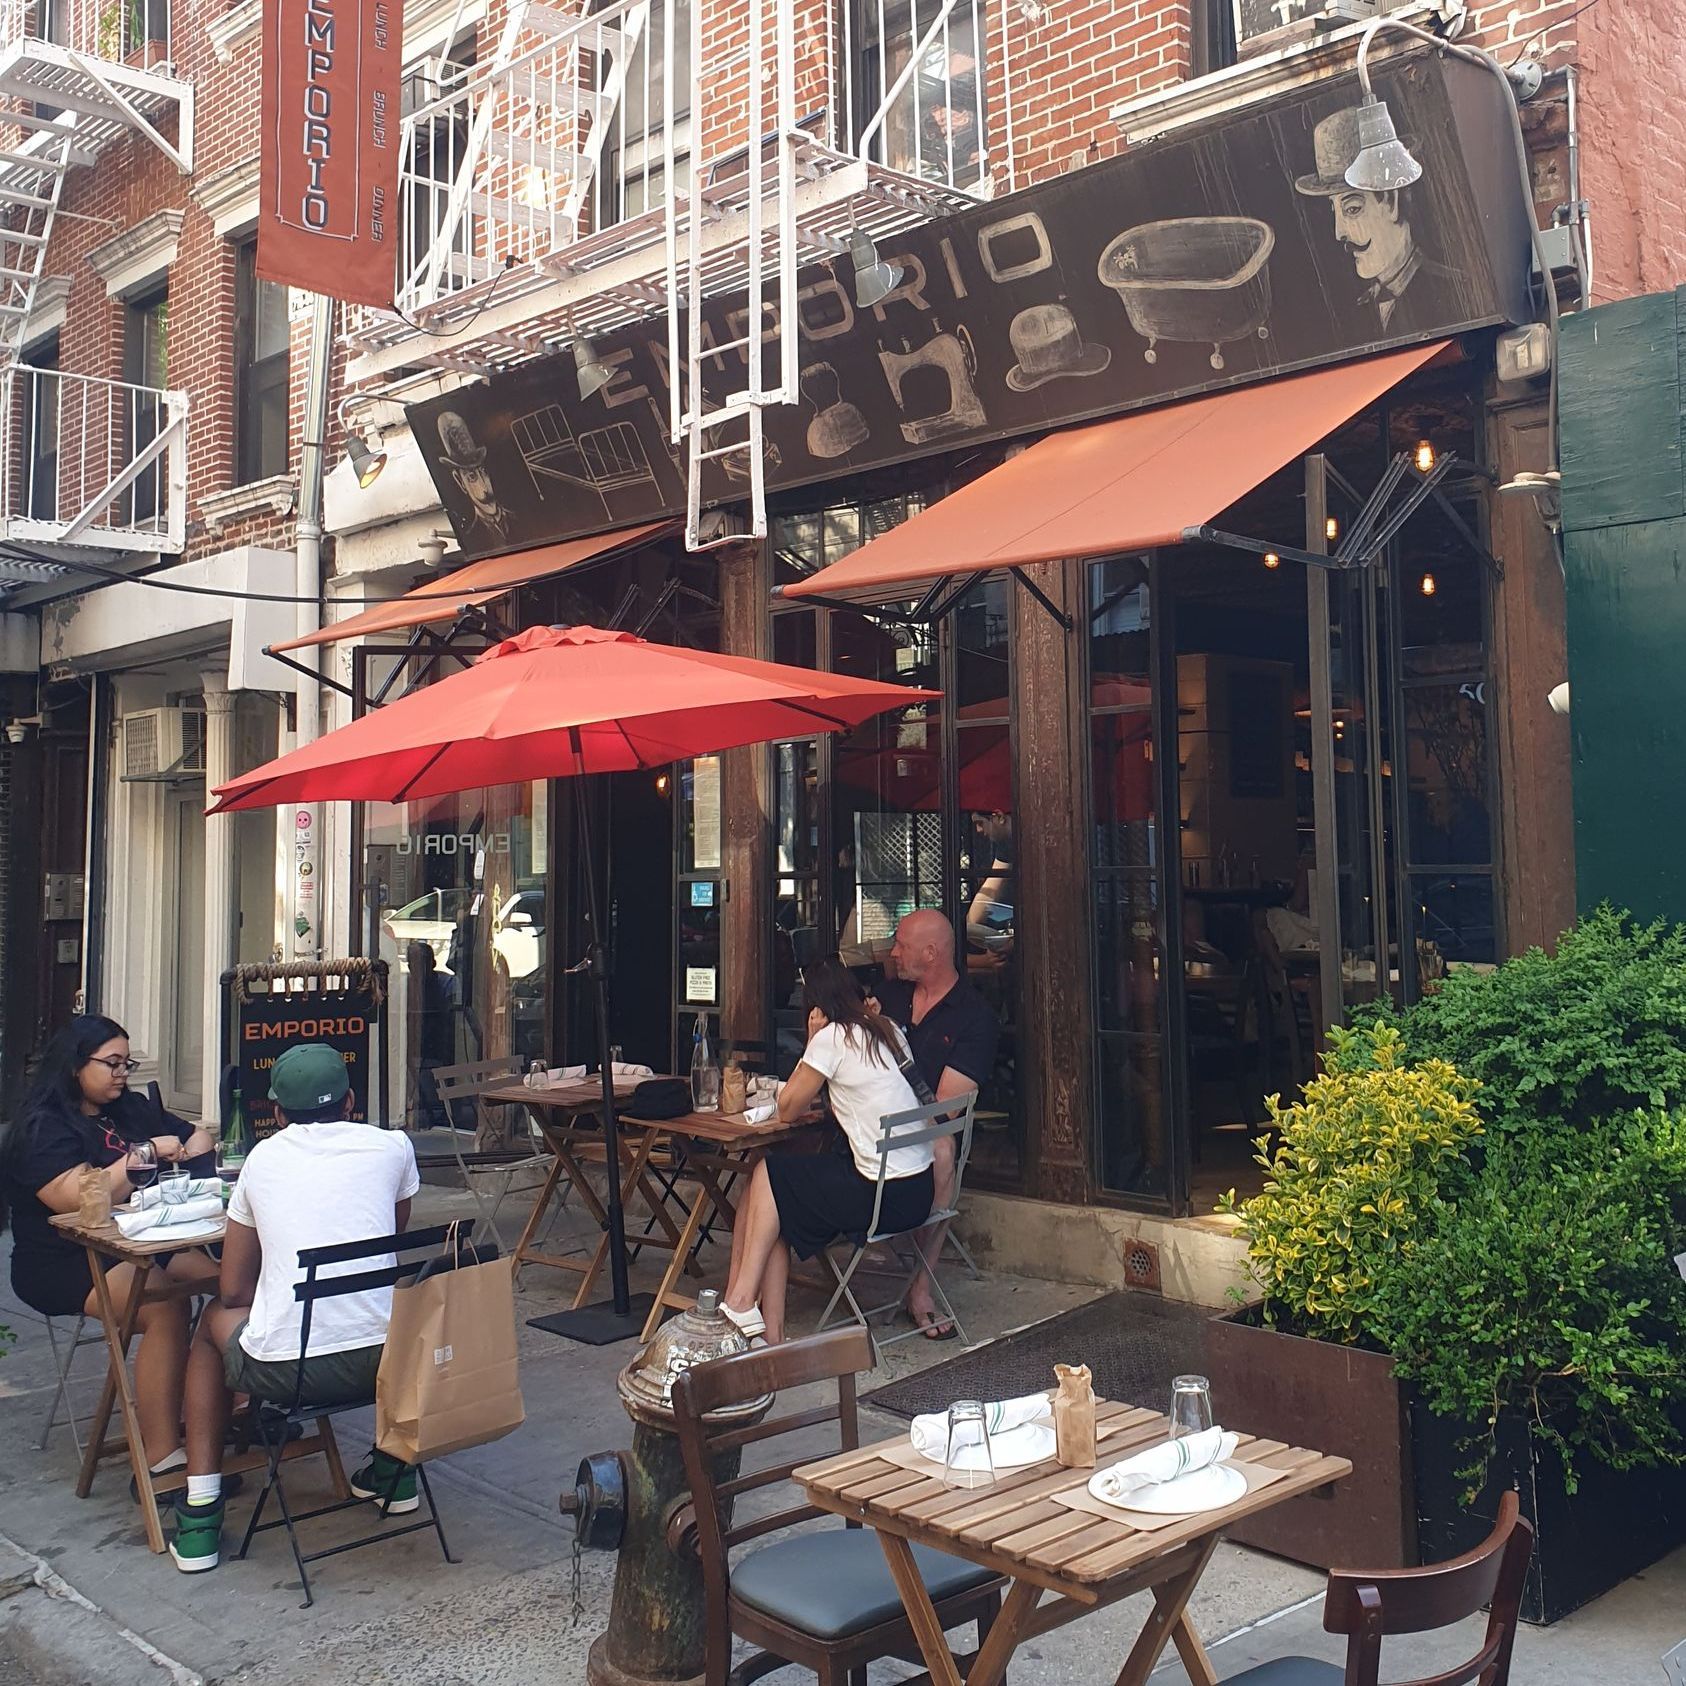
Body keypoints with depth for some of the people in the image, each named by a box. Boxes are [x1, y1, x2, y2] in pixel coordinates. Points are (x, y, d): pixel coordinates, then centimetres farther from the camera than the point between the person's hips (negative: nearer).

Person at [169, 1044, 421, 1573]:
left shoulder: (263, 1158, 8)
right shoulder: (391, 1147, 6)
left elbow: (233, 1292, 14)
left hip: (284, 1370, -1)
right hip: (379, 1364, 1)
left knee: (215, 1321, 32)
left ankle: (199, 1512, 26)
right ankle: (393, 1468, 42)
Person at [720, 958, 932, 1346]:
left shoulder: (833, 1038, -11)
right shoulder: (888, 1030, 11)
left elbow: (788, 1108, 1)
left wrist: (812, 1042, 3)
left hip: (885, 1198, -8)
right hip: (920, 1188, 8)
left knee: (767, 1175, 9)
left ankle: (741, 1303, 13)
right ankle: (769, 1332, 14)